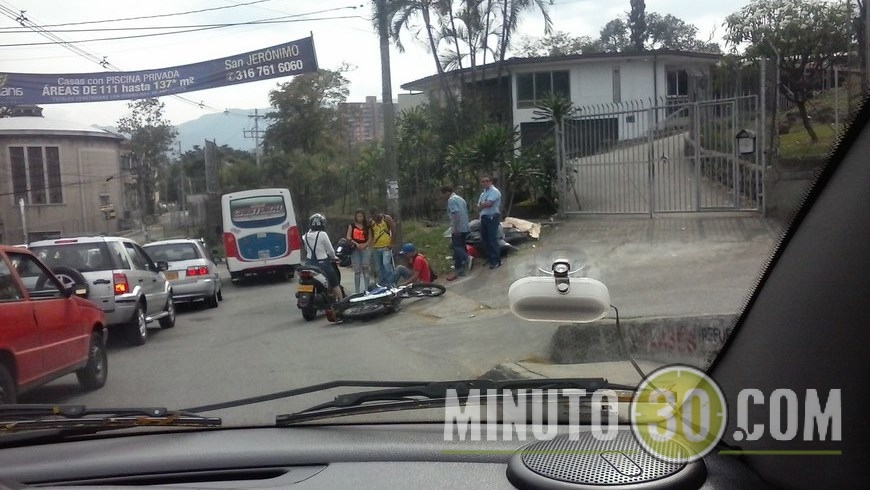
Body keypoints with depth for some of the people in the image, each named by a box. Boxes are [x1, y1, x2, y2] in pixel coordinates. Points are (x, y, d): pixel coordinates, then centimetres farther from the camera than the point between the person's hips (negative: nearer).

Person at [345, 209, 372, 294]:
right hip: (354, 249, 0)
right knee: (357, 271, -1)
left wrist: (364, 245, -10)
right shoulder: (352, 226, 12)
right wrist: (356, 244, -12)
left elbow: (370, 239, 9)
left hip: (365, 248, 0)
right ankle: (357, 291, 3)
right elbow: (348, 237, 2)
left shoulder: (367, 227, 14)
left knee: (365, 268, -8)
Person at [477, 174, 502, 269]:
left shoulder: (494, 191, -11)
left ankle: (496, 261, -4)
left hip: (492, 218, -9)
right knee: (485, 239, 13)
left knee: (493, 240, -9)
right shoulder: (483, 193, 20)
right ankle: (490, 258, 23)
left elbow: (488, 203, -23)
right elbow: (479, 206, 13)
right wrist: (482, 205, -10)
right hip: (483, 218, 10)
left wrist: (481, 204, -2)